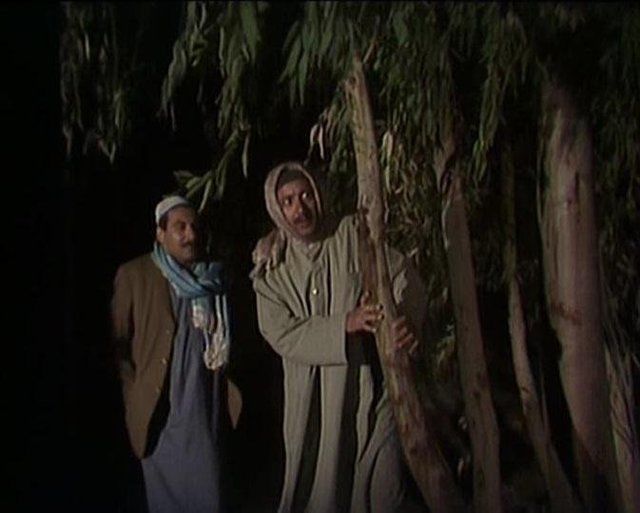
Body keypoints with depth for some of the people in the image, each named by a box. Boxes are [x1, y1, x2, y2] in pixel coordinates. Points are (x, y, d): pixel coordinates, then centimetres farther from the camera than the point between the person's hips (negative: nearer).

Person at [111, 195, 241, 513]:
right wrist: (132, 394, -5)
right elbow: (117, 341, -1)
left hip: (205, 411, 3)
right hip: (159, 411, -3)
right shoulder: (133, 275, -2)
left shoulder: (213, 278, 11)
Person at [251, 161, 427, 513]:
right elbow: (283, 335, -7)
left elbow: (404, 278, -9)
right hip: (314, 401, 1)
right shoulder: (272, 270, 4)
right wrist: (346, 324, -21)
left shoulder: (353, 235, 0)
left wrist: (407, 320, -30)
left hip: (370, 385, -1)